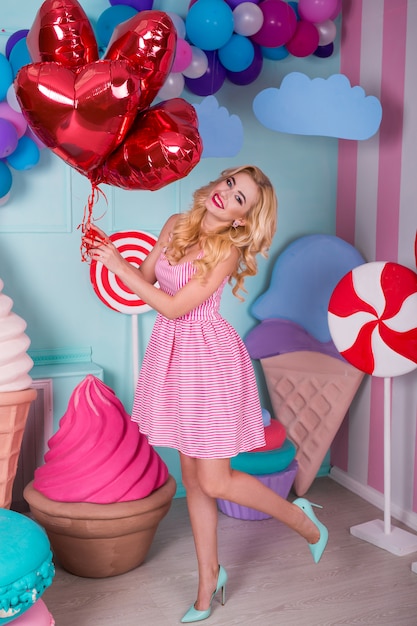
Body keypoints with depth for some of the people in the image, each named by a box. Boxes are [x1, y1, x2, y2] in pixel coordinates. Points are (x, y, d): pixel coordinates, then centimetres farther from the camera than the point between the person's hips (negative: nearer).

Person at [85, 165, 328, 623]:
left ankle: (302, 520, 22)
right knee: (193, 478, 13)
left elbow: (174, 306, -20)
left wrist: (117, 265, -16)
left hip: (209, 358, -6)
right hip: (172, 353, 6)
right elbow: (145, 278, 11)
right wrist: (108, 252, -5)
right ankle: (209, 578, 29)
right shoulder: (176, 225, 4)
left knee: (214, 481, -2)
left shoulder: (229, 250, -17)